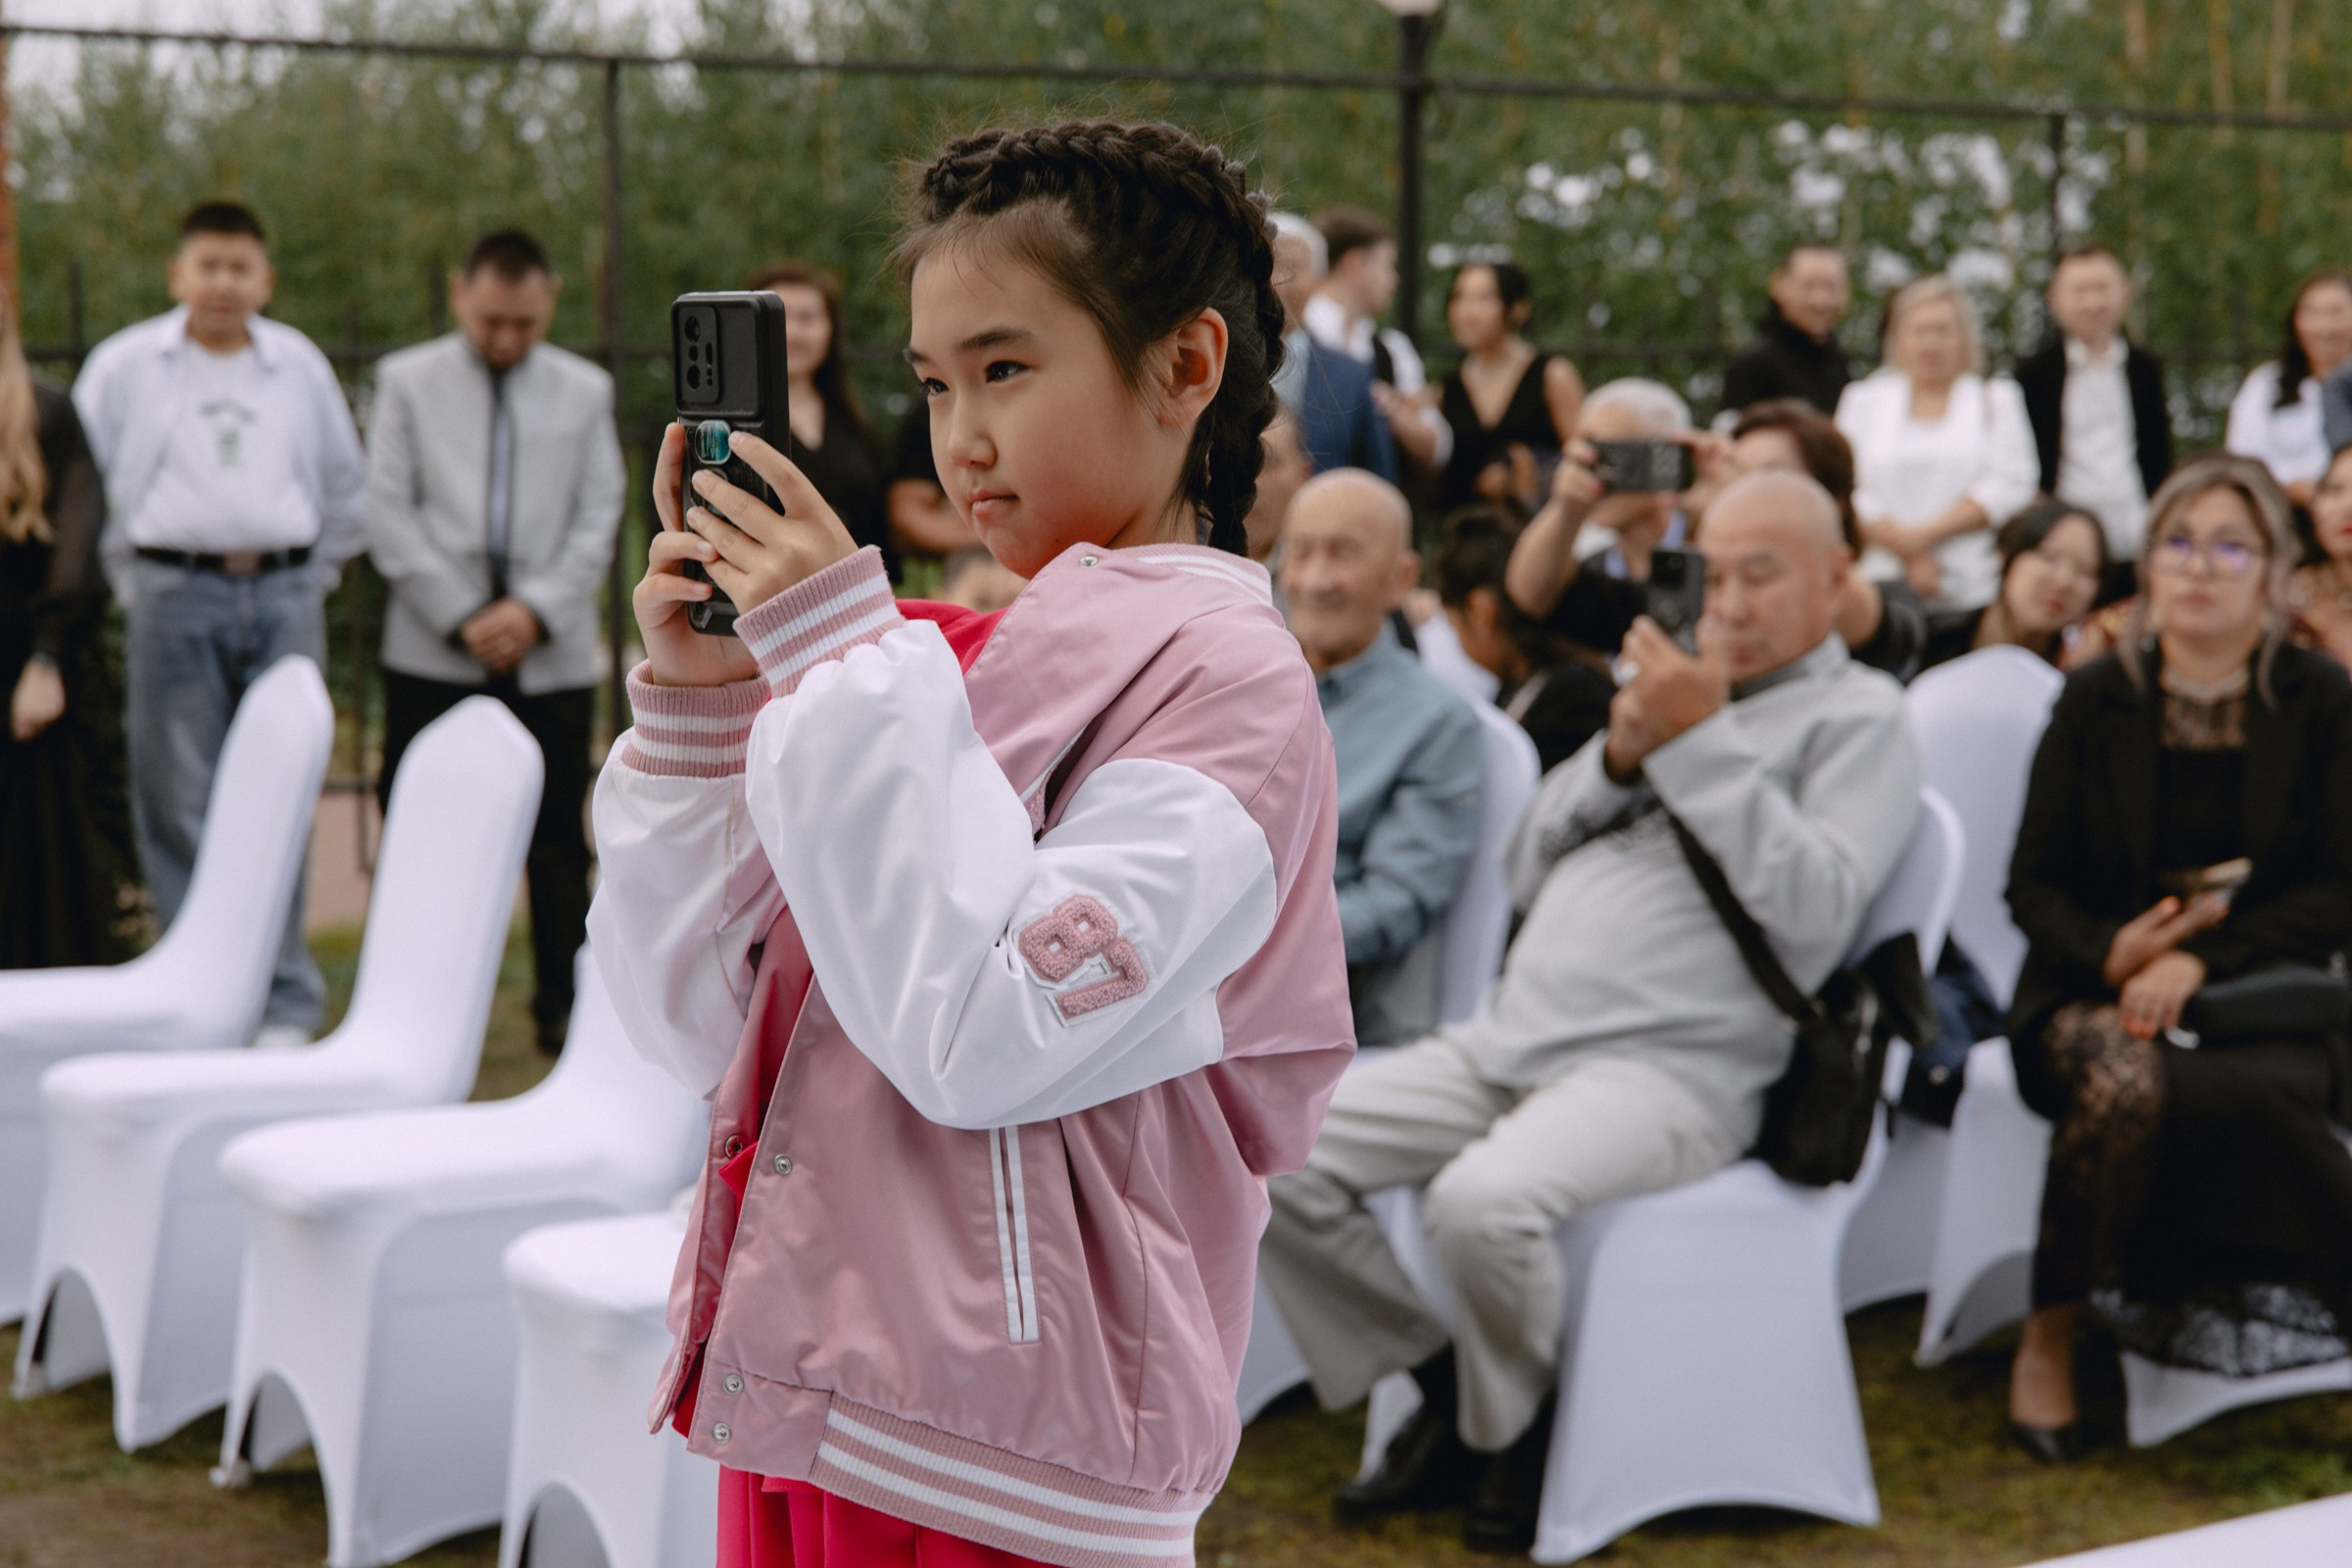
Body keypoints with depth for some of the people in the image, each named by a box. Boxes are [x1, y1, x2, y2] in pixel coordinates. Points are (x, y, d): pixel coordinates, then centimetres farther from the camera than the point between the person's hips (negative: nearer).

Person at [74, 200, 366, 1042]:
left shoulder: (301, 365, 12)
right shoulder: (124, 365, 6)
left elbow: (346, 484, 20)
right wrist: (130, 578, 4)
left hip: (281, 595, 1)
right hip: (175, 598, -1)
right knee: (180, 806, -3)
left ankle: (286, 1002, 3)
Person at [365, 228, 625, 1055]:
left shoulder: (585, 390, 10)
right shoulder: (407, 382, 6)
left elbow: (599, 517, 6)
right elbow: (387, 512, 0)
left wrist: (537, 609, -8)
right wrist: (461, 616, -8)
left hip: (553, 652, 1)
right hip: (433, 651, -1)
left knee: (558, 833, 2)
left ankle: (564, 1002, 11)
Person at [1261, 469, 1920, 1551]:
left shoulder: (1858, 716, 5)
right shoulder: (1672, 686, 26)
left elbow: (1816, 912, -12)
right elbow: (1524, 874, 21)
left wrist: (1702, 743, -13)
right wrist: (1616, 756, 4)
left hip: (1668, 1070, -7)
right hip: (1505, 1042, 7)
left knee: (1483, 1201, -35)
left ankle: (1517, 1432, -6)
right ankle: (1439, 1384, 7)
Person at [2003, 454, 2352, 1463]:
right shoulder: (2096, 701, 8)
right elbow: (2033, 884, 7)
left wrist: (2201, 961, -17)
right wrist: (2110, 954, -15)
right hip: (2094, 987, 1)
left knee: (2198, 1089, -37)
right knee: (2121, 1079, -35)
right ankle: (2049, 1336, -19)